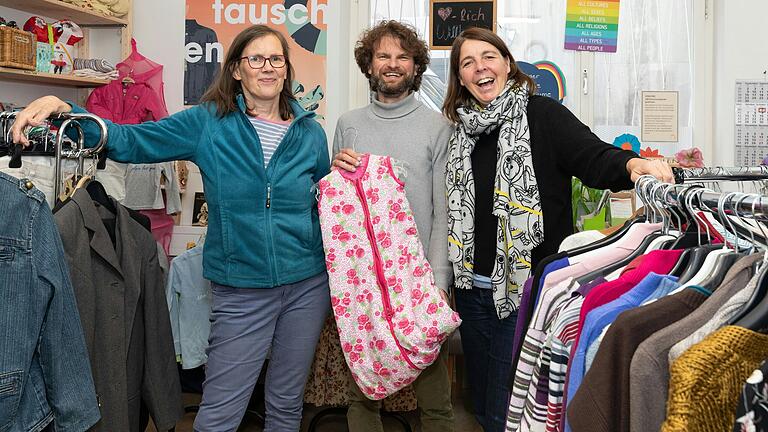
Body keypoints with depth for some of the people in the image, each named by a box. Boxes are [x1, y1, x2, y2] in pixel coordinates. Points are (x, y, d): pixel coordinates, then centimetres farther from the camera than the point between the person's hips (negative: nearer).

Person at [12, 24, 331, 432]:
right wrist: (62, 108, -18)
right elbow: (129, 141, -6)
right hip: (241, 288, -2)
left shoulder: (310, 131, 4)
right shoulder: (207, 123, -2)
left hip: (308, 284, 3)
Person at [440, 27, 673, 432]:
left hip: (528, 289, -5)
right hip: (473, 289, 6)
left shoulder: (543, 115, -6)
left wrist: (632, 163, -38)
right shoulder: (461, 130, 10)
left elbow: (594, 157, -19)